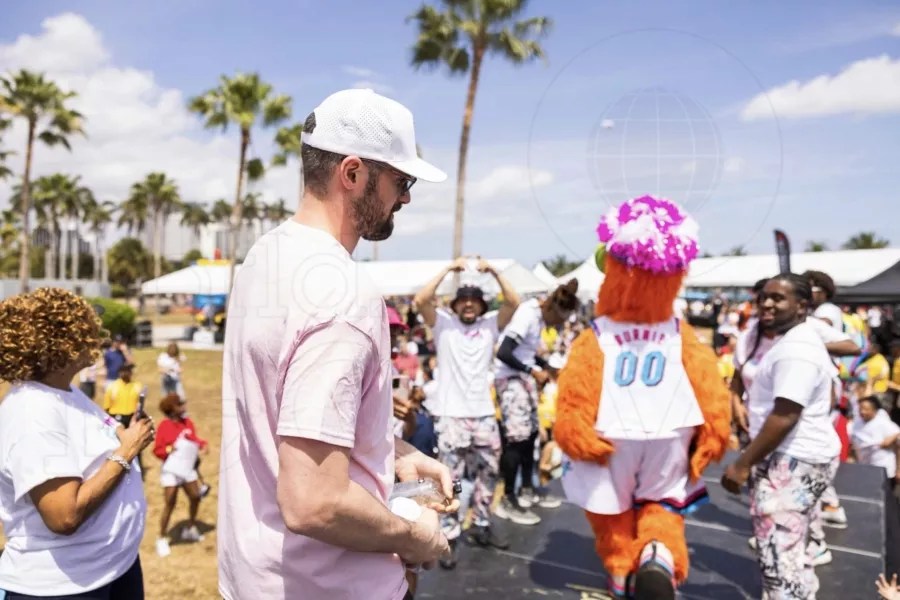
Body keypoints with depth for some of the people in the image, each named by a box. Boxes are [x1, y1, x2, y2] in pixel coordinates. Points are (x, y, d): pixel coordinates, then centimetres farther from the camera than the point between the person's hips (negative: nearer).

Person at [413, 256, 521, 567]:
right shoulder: (443, 323, -1)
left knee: (487, 472, 15)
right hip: (450, 414, -4)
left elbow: (514, 302, -7)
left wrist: (494, 271, -16)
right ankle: (450, 537, 8)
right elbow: (420, 301, -17)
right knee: (450, 478, 0)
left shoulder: (490, 324, 6)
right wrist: (448, 269, -19)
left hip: (483, 413, 4)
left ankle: (481, 526, 32)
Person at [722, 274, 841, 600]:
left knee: (778, 553, -9)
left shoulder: (795, 349, -20)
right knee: (791, 549, 21)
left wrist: (742, 464, -22)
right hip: (802, 456, 11)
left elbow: (784, 417, -25)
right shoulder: (794, 340, 15)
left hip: (793, 460, -11)